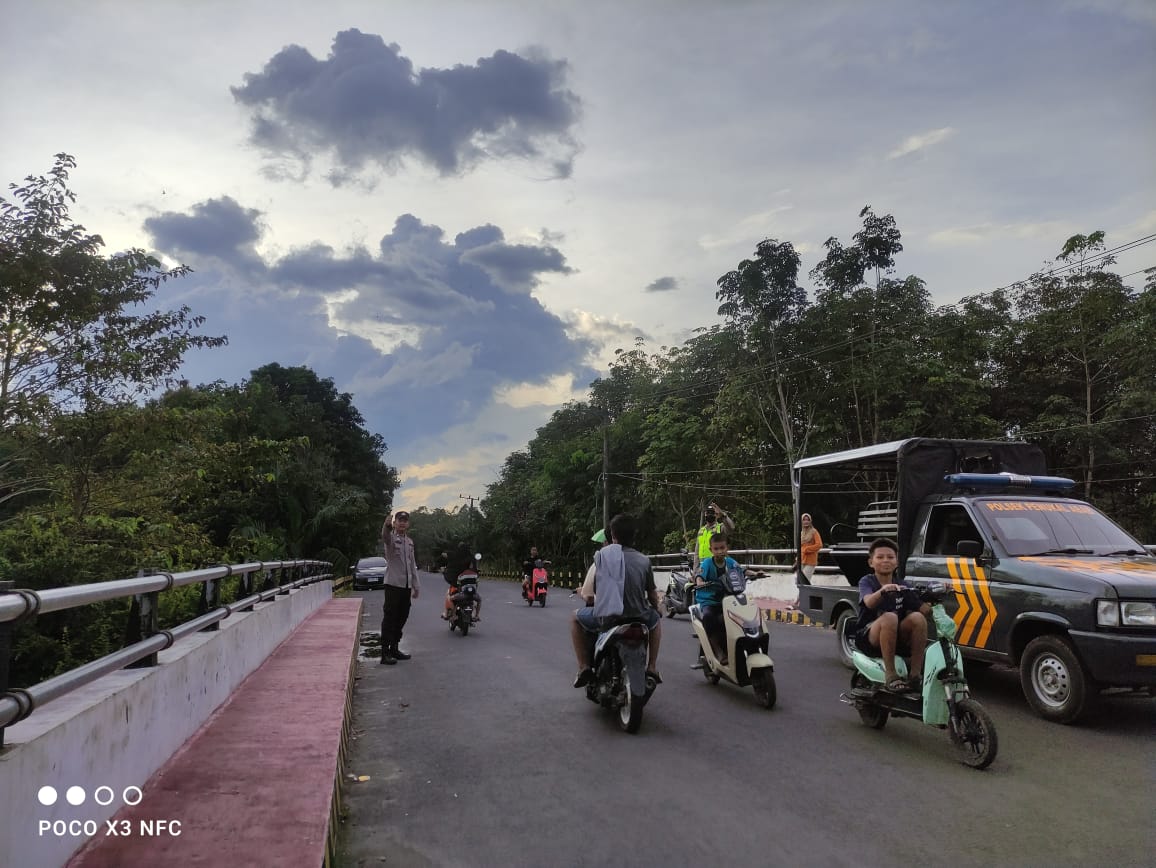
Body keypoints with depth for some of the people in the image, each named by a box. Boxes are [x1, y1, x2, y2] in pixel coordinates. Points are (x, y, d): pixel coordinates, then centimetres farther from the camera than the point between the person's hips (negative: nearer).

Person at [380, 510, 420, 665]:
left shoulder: (410, 541, 16)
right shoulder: (391, 537, -6)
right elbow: (385, 537, -33)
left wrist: (416, 585, 20)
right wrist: (386, 526, -57)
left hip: (407, 585, 7)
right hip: (393, 584, -7)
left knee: (402, 618, 12)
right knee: (389, 618, -6)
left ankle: (395, 648, 22)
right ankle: (385, 653, -4)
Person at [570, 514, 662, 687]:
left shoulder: (601, 556, -3)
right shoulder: (643, 560, -1)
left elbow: (589, 595, 0)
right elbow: (652, 595, 8)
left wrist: (583, 593, 23)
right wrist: (656, 608, 30)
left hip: (606, 618, -1)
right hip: (638, 618, 2)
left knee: (575, 617, 27)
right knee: (656, 619, 36)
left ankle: (584, 668, 16)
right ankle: (651, 667, 29)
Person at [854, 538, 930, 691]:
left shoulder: (903, 586, 8)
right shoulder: (867, 581, -4)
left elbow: (922, 610, -3)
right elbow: (869, 602, -26)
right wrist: (883, 590, -45)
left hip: (898, 638, 4)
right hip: (869, 637, -4)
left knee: (917, 618, -22)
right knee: (889, 617, -33)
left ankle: (916, 673, -20)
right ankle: (890, 675, -29)